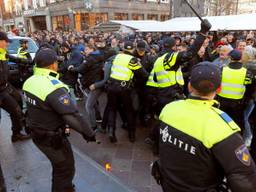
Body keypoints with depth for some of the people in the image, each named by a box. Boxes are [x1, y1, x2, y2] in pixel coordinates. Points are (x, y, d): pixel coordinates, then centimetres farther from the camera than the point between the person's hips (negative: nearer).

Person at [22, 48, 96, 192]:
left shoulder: (29, 81, -3)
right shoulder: (54, 87, -30)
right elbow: (72, 115, -32)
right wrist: (89, 134, -20)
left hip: (36, 134, 9)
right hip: (53, 138, -9)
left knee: (59, 164, 31)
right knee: (66, 168, 16)